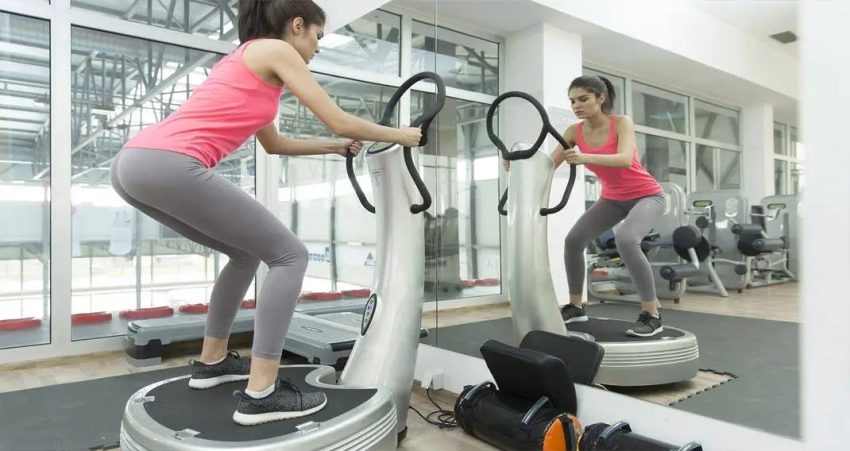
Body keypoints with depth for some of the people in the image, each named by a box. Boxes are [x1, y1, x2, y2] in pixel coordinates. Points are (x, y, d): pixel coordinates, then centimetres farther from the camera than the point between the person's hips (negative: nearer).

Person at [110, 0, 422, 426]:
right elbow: (340, 121, 2)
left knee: (247, 252, 24)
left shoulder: (247, 58, 30)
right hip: (170, 166, -10)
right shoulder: (276, 51, 4)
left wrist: (333, 147, 39)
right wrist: (400, 135, 16)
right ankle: (260, 394, -4)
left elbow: (273, 143, 36)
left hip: (134, 162, 10)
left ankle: (212, 361, 30)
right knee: (289, 255, -2)